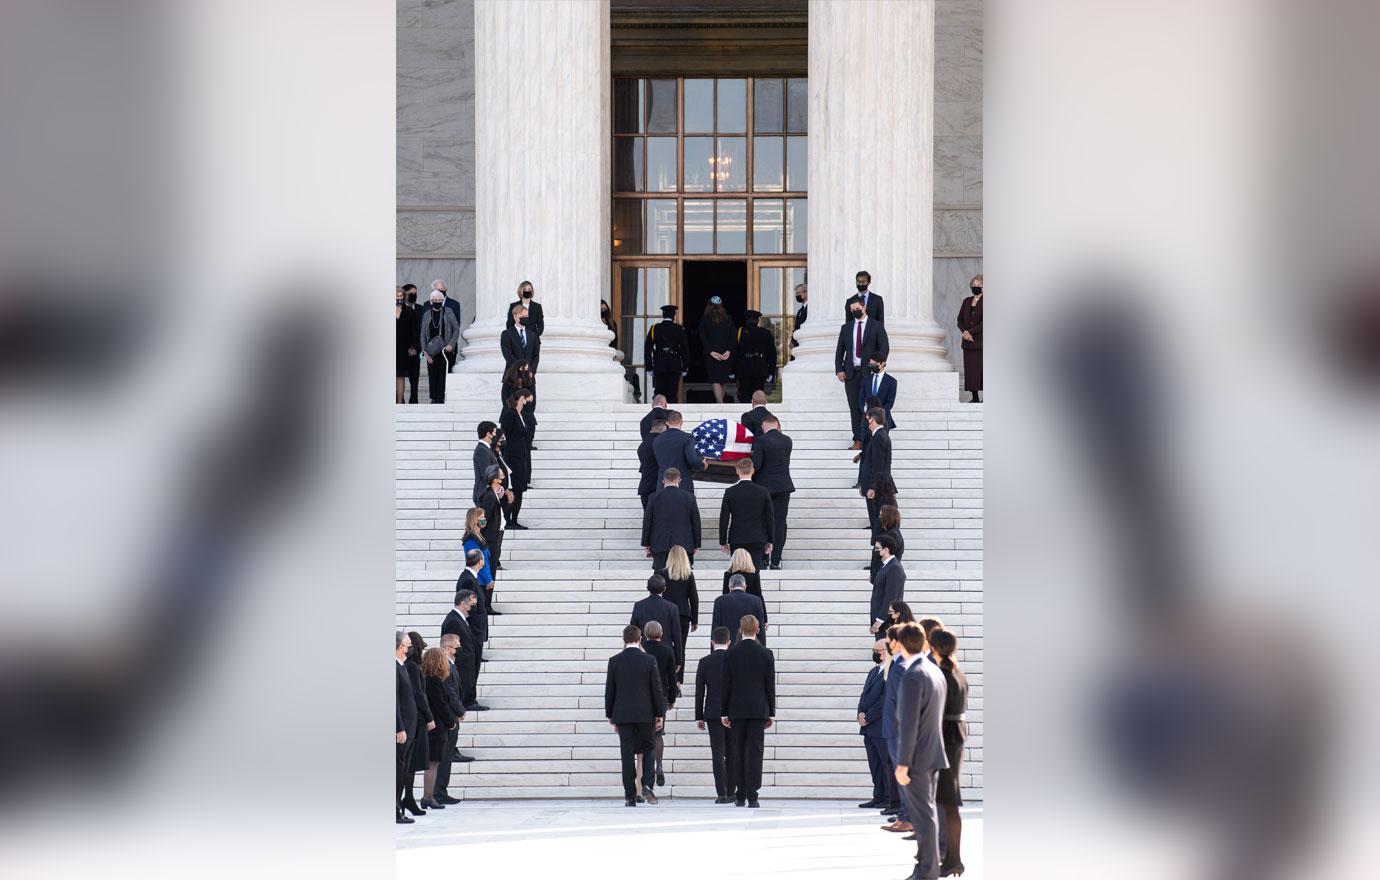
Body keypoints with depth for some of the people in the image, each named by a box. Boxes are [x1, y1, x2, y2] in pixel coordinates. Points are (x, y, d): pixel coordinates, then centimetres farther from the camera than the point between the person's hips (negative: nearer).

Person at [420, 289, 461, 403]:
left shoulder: (448, 312, 4)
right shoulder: (426, 314, 9)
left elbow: (456, 329, 6)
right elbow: (422, 334, 9)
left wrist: (451, 344, -7)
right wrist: (425, 351, -1)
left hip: (445, 350, -2)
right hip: (431, 351, 2)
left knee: (443, 375, -8)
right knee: (432, 375, 1)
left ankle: (441, 398, -6)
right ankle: (434, 398, 7)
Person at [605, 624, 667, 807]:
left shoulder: (614, 661, -1)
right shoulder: (649, 661, -3)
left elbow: (609, 691, 3)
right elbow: (657, 689, -2)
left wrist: (610, 715, 12)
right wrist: (660, 714, 4)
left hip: (623, 715, 1)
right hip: (645, 714, -1)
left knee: (627, 754, 2)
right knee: (648, 749, 12)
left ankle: (630, 796, 0)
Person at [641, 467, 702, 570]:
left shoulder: (655, 498, 0)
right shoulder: (689, 498, 1)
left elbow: (647, 522, 3)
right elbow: (696, 522, 5)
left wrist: (646, 543, 11)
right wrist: (696, 545, 13)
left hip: (660, 546, 0)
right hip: (684, 545, 0)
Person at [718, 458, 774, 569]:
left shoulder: (730, 492, -7)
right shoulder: (763, 492, -3)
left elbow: (724, 519, -4)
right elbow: (770, 518, 1)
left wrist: (723, 542, 5)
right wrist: (769, 540, 12)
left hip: (737, 540, -1)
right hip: (757, 540, 1)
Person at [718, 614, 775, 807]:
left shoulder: (731, 654, -3)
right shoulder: (766, 654, -2)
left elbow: (726, 685, -1)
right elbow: (770, 686, 0)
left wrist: (724, 712, 4)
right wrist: (771, 713, 7)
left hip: (737, 710, 0)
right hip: (759, 710, 0)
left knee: (738, 753, 8)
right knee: (755, 752, -2)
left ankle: (740, 795, 10)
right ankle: (752, 796, -8)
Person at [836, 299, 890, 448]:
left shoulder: (876, 326, 5)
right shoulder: (846, 328, 15)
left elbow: (885, 347, -2)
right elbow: (839, 350, 14)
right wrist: (839, 370, 3)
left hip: (869, 372, -3)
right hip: (851, 373, 3)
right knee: (854, 407, 0)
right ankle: (858, 440, 2)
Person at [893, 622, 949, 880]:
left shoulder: (912, 677, -20)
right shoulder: (937, 673, 10)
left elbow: (909, 724, -23)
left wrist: (902, 764, -20)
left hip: (916, 757, -9)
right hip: (933, 754, 9)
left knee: (923, 815, -6)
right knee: (926, 812, 15)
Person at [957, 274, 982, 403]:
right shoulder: (967, 302, 15)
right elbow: (960, 320, 12)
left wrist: (970, 332, -14)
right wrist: (965, 332, -7)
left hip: (981, 341, -5)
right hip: (968, 342, 5)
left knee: (981, 368, -10)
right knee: (970, 369, 2)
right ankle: (975, 397, 6)